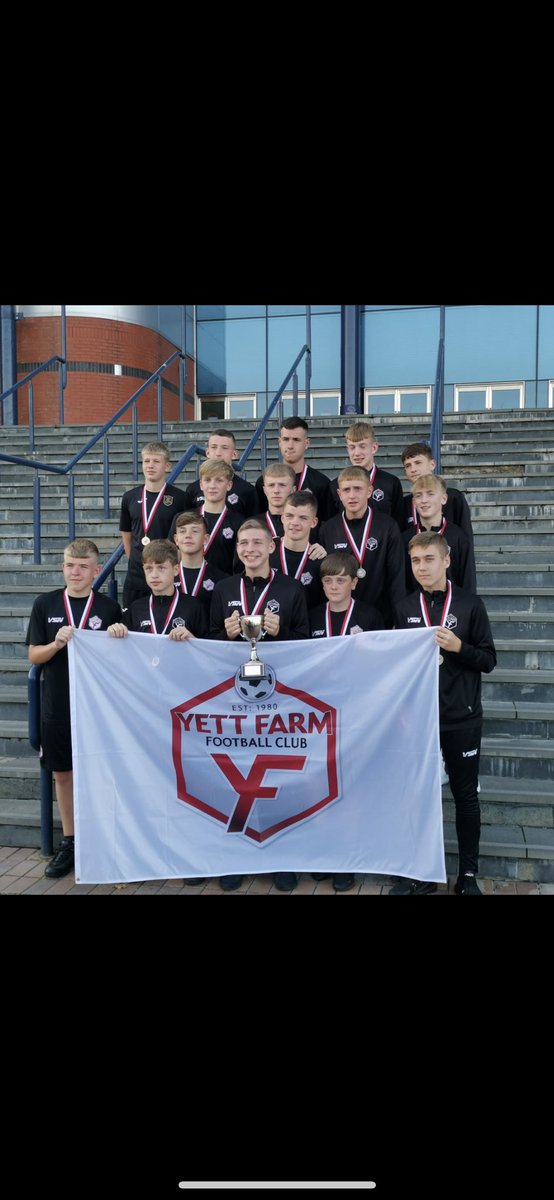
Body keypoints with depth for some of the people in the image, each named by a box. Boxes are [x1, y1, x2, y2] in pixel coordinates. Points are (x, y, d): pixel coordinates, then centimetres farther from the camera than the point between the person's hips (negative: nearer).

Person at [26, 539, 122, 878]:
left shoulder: (110, 607, -2)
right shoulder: (46, 604, 1)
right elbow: (34, 656, 1)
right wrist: (57, 644, -16)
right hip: (58, 707, 2)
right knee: (63, 773, 12)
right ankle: (70, 843, 26)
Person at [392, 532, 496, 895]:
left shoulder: (470, 604, -4)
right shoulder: (404, 608, 4)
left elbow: (489, 660, -3)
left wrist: (458, 647, -19)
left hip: (462, 719, -2)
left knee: (466, 795, 8)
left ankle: (469, 875, 22)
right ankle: (422, 873, 23)